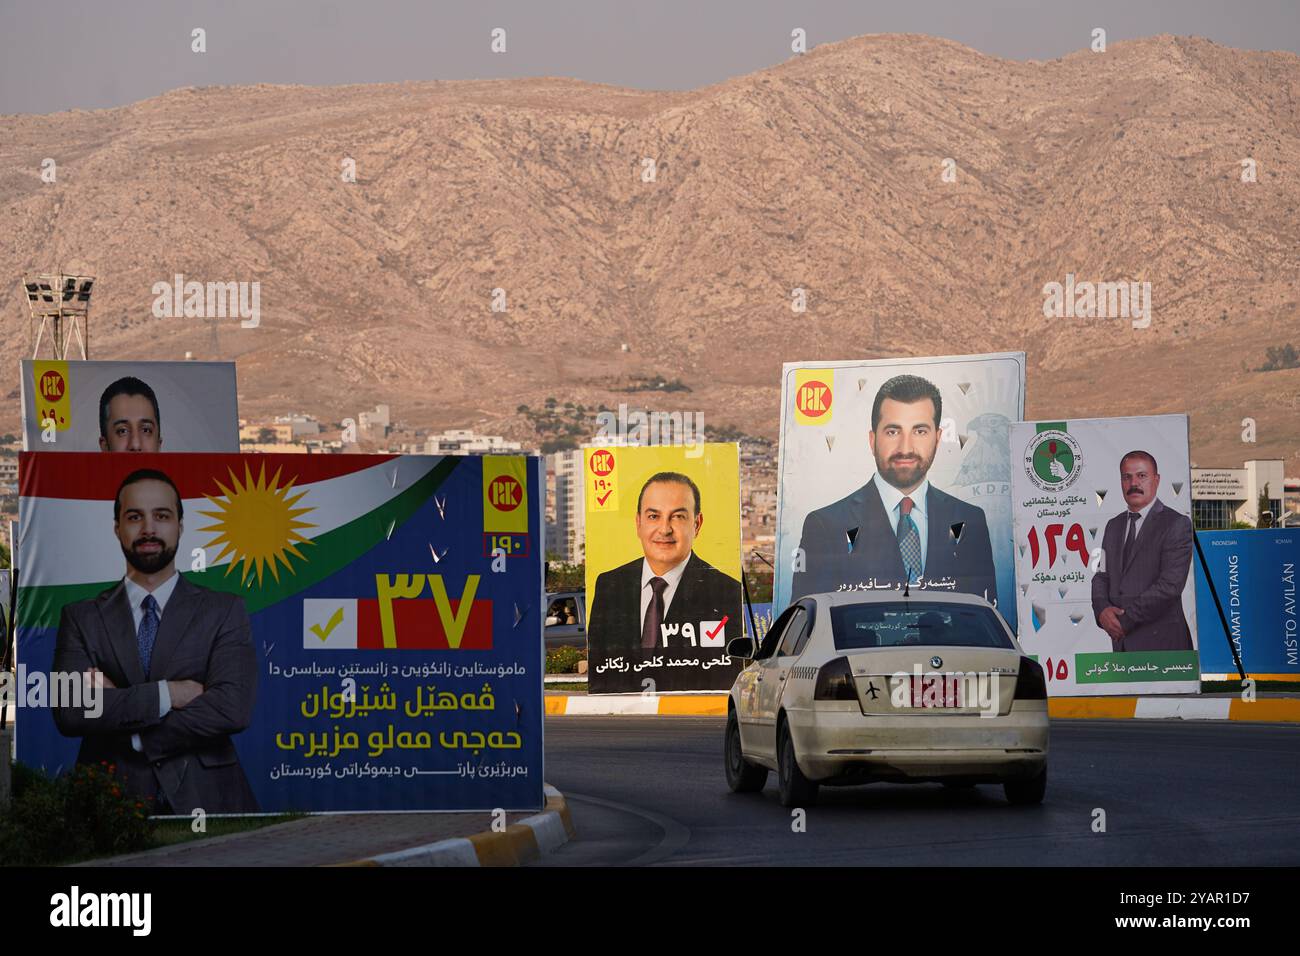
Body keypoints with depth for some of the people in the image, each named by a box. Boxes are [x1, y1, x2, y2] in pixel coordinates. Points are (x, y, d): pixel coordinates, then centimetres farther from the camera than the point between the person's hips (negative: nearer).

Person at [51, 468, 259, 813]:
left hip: (203, 798, 0)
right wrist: (166, 694, -14)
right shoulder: (81, 618, 8)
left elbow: (232, 710, -9)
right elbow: (69, 712, -7)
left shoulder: (224, 612, 5)